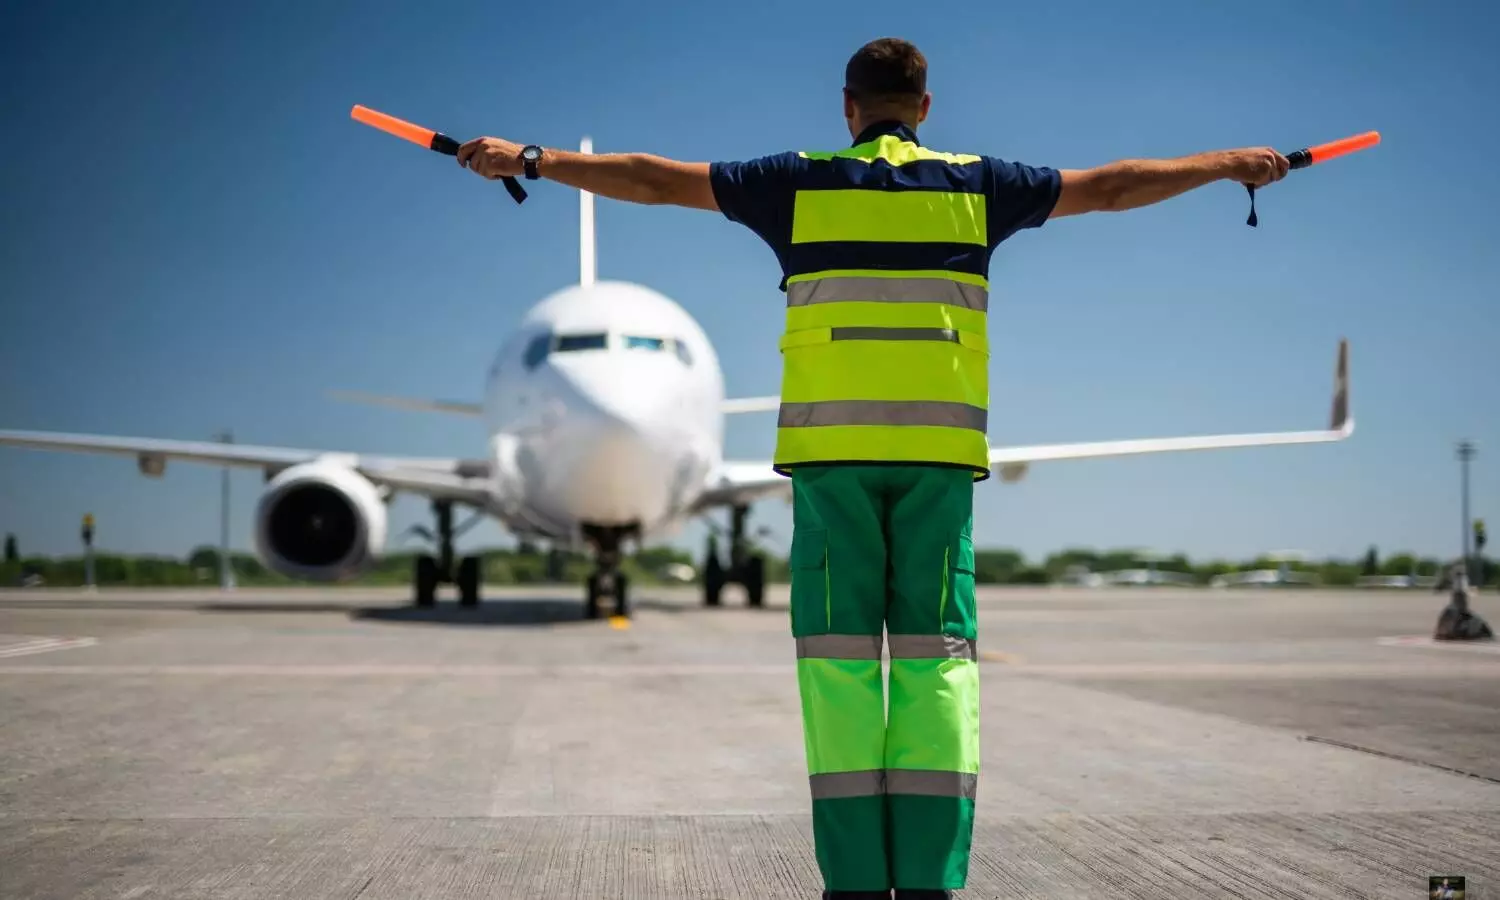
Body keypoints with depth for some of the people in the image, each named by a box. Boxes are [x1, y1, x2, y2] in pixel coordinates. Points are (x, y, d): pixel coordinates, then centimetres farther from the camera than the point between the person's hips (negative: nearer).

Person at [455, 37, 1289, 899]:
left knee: (840, 659, 1)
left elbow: (654, 179, 8)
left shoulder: (800, 183, 8)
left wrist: (530, 159, 17)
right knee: (938, 657, 2)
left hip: (830, 445, -1)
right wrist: (1230, 165, 31)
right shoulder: (975, 184, 11)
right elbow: (1112, 187, 18)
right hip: (940, 448, 1)